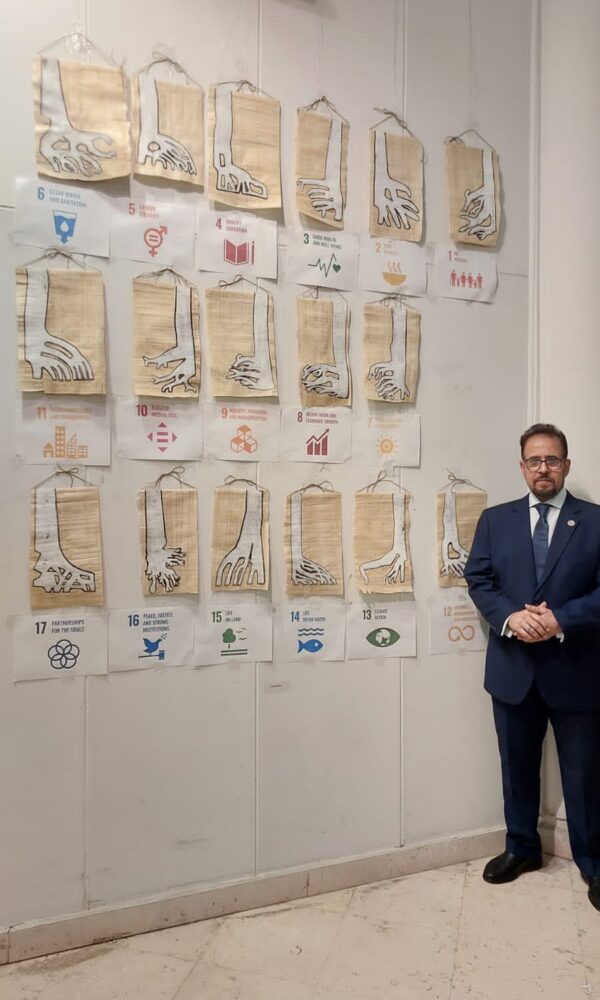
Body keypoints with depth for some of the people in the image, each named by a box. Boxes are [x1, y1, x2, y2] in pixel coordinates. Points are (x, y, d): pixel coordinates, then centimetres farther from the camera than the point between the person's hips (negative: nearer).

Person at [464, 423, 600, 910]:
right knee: (517, 766, 17)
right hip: (514, 667, 2)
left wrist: (560, 621, -21)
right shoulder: (495, 519, 5)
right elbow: (479, 580, 0)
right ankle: (522, 846, 38)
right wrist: (510, 617, -17)